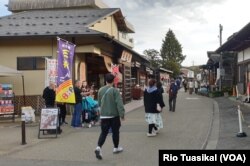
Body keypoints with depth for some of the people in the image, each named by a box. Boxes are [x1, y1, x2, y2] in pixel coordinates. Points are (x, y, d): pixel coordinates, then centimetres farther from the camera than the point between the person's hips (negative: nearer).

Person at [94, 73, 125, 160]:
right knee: (115, 132, 12)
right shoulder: (114, 90, -13)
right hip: (114, 115, -4)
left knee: (103, 132, 4)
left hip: (103, 115, 4)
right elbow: (119, 103, -18)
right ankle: (116, 148, 25)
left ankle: (98, 147, -15)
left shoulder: (100, 90, 4)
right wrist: (122, 114, -14)